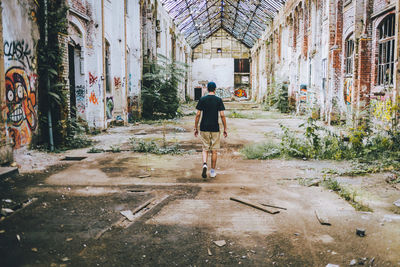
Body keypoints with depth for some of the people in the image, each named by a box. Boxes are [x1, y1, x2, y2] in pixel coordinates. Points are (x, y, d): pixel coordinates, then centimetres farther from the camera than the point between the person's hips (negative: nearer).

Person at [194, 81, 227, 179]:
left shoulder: (202, 100, 1)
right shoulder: (218, 100, -2)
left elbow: (198, 114, -1)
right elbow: (222, 115, -6)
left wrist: (196, 128, 7)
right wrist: (225, 129, 2)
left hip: (204, 128, 1)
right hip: (215, 129, -1)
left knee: (205, 149, 10)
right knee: (214, 150, 8)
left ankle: (204, 164, -15)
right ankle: (212, 171, 13)